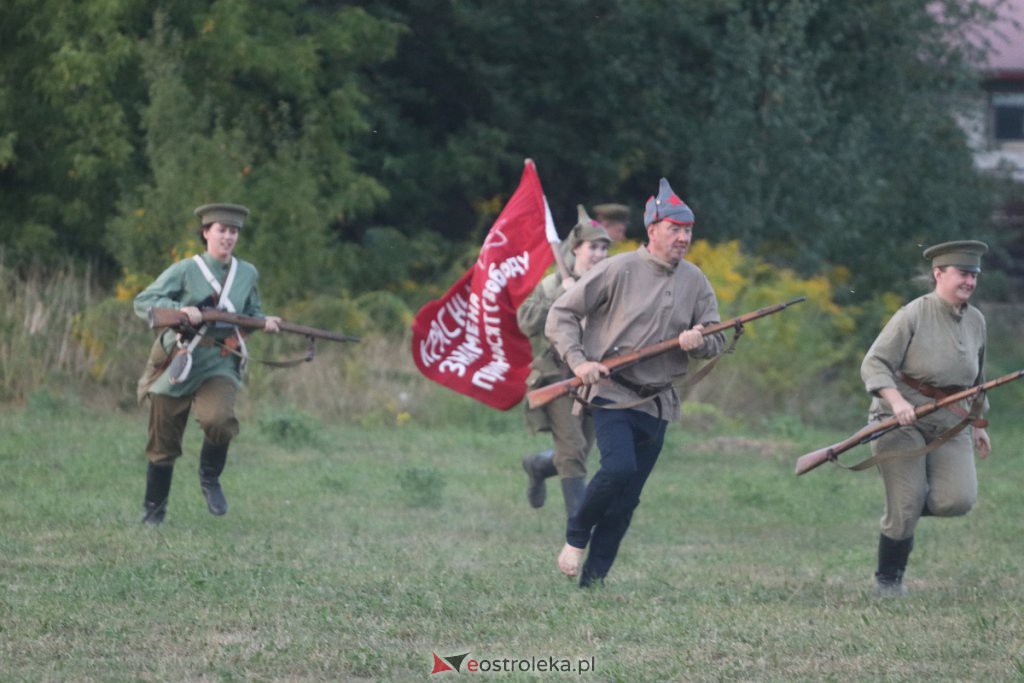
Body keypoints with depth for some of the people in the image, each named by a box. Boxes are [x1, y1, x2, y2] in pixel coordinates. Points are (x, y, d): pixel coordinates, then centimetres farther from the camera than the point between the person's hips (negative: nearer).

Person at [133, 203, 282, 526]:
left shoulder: (247, 274, 9)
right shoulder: (185, 271, -3)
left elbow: (251, 312, 23)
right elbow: (142, 302, -7)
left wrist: (264, 322, 1)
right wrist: (180, 310, -23)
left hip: (219, 365, 1)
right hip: (177, 363, -1)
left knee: (218, 420, -29)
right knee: (163, 444, 5)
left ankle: (210, 479, -1)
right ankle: (153, 510, 25)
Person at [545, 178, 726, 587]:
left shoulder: (695, 281, 8)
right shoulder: (619, 270, -7)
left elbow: (717, 342, 13)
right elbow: (561, 315, -3)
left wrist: (699, 342, -11)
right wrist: (578, 361, -17)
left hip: (657, 404, 5)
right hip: (612, 394, -5)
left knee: (626, 500, 4)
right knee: (619, 468, -26)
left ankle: (592, 582, 10)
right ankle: (576, 534, 0)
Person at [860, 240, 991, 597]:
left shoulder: (975, 321, 9)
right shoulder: (913, 315, -11)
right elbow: (874, 365, -15)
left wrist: (978, 423, 25)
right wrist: (897, 401, -30)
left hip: (950, 426, 5)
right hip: (902, 421, -5)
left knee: (959, 500, -14)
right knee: (905, 508, -8)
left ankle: (910, 506, 18)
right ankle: (887, 580, 14)